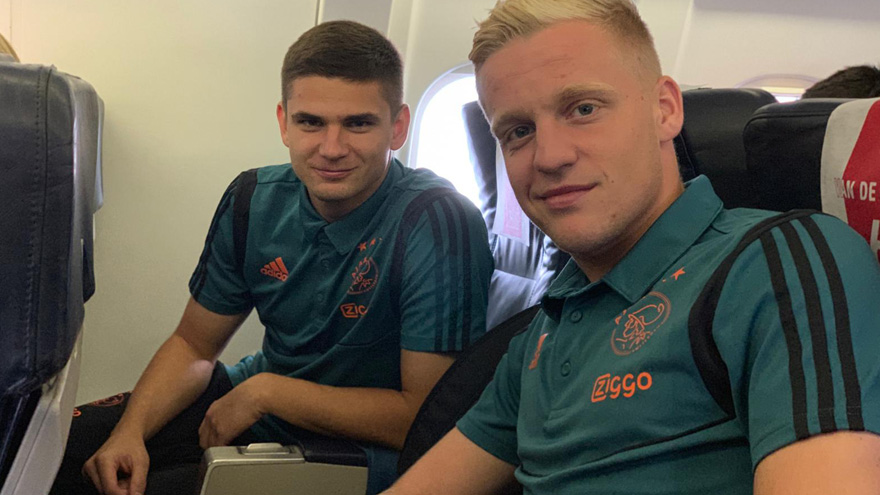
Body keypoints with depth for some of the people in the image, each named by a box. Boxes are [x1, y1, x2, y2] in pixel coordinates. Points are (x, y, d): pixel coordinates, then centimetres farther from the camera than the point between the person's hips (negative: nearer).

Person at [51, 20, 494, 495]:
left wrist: (264, 390, -22)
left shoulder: (440, 224, -26)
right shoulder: (255, 201, -6)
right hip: (257, 404, 6)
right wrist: (131, 431, -13)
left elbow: (428, 415, -26)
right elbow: (194, 345, 4)